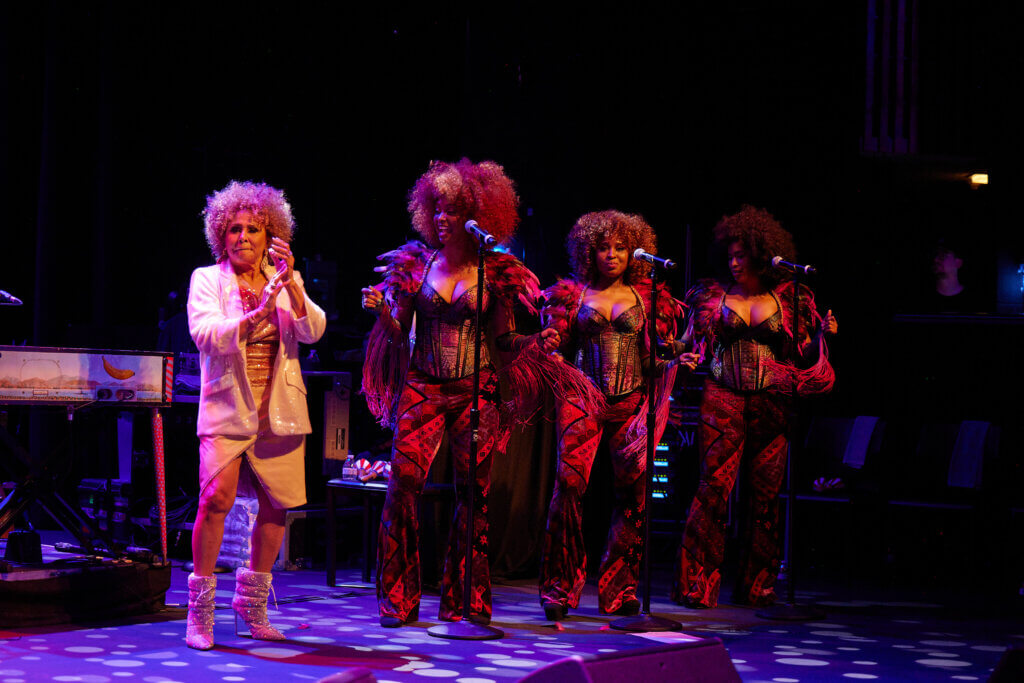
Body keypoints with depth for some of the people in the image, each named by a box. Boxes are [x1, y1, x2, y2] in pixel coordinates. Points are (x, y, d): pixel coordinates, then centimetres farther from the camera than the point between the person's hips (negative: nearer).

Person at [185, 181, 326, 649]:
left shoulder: (286, 282, 12)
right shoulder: (207, 279, 4)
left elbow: (313, 331, -3)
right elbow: (205, 334, -13)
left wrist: (290, 284, -16)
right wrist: (253, 316, -28)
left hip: (279, 412, 4)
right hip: (228, 408, -3)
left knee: (277, 506, 3)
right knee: (216, 497, -20)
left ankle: (252, 605, 21)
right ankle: (200, 611, -10)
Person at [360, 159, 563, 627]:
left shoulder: (496, 271, 4)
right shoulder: (416, 262, 6)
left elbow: (503, 339, 7)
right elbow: (398, 332, 6)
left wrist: (537, 343, -11)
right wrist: (381, 310, -14)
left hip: (476, 391, 0)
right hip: (423, 387, 0)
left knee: (474, 491, 0)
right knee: (403, 481, -11)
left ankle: (464, 601, 11)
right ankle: (398, 598, -1)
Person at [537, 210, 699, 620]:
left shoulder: (645, 298, 14)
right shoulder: (574, 295, 11)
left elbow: (651, 360, 12)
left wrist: (677, 362, -5)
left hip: (631, 402, 2)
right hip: (584, 398, -2)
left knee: (633, 492, -5)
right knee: (570, 482, -16)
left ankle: (618, 589, 6)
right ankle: (559, 587, -8)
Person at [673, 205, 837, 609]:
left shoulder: (787, 300, 9)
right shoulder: (714, 296, 9)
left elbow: (803, 359, 10)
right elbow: (693, 347, 10)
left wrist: (822, 336, -8)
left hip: (771, 404, 1)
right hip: (723, 398, -1)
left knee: (765, 492, 0)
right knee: (714, 485, -10)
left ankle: (756, 585, 10)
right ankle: (697, 583, -7)